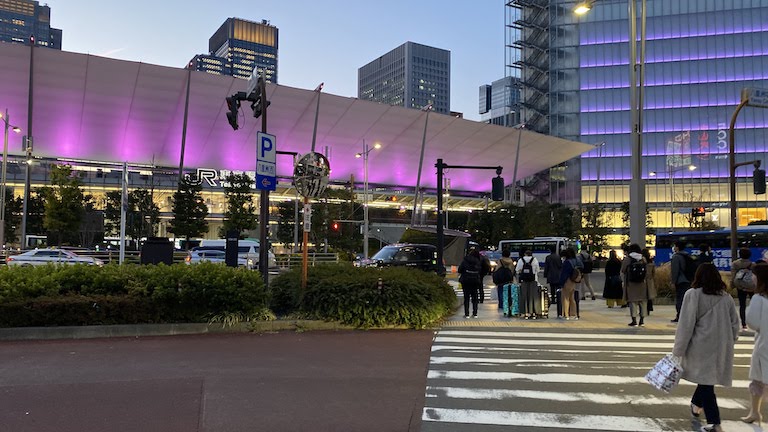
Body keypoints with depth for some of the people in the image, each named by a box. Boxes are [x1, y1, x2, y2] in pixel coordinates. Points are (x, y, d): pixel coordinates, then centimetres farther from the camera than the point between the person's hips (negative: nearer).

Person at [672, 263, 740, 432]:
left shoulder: (693, 294, -9)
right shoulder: (726, 297, 6)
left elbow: (686, 325, -12)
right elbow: (735, 324, 11)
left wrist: (678, 351, -7)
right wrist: (729, 343, 25)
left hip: (701, 347, -4)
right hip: (721, 347, 4)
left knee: (706, 381, 2)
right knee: (707, 378, 21)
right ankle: (697, 404, 38)